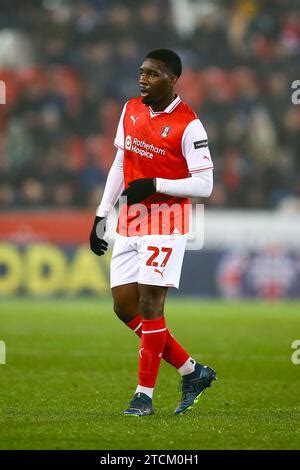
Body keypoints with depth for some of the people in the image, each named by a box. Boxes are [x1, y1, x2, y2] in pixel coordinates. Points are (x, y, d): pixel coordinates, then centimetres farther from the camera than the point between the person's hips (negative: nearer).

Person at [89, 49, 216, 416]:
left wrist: (154, 185, -20)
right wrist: (101, 216, 15)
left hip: (166, 223, -7)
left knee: (150, 304, -8)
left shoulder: (187, 125, -12)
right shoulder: (131, 110, 9)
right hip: (129, 221, 7)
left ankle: (144, 396, 2)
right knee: (124, 306, 5)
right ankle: (192, 372, 18)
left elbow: (204, 185, -12)